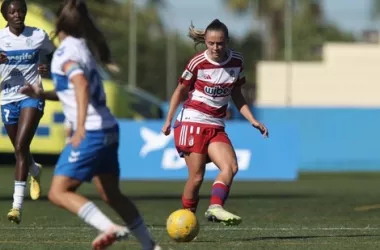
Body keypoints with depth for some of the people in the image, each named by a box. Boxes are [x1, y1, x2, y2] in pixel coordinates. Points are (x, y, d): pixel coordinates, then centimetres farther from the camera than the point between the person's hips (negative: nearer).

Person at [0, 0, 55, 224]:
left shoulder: (39, 36, -3)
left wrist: (48, 69, -7)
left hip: (32, 96, -3)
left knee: (21, 146, -19)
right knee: (20, 151, 15)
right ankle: (35, 171, 54)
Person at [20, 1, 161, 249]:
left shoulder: (65, 53, -12)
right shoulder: (82, 47, 15)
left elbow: (81, 86, -28)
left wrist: (80, 128, -36)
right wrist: (42, 94, 16)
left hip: (90, 133, -9)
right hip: (108, 129, 9)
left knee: (59, 192, -8)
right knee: (112, 194, 18)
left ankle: (110, 228, -23)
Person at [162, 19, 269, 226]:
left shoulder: (236, 62, 3)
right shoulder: (198, 63, -9)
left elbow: (236, 95, 15)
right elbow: (180, 91, 5)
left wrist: (253, 121, 6)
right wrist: (168, 121, 5)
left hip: (216, 127, 4)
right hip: (192, 122, -4)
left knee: (231, 166, -19)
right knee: (196, 176, -8)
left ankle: (215, 207, -32)